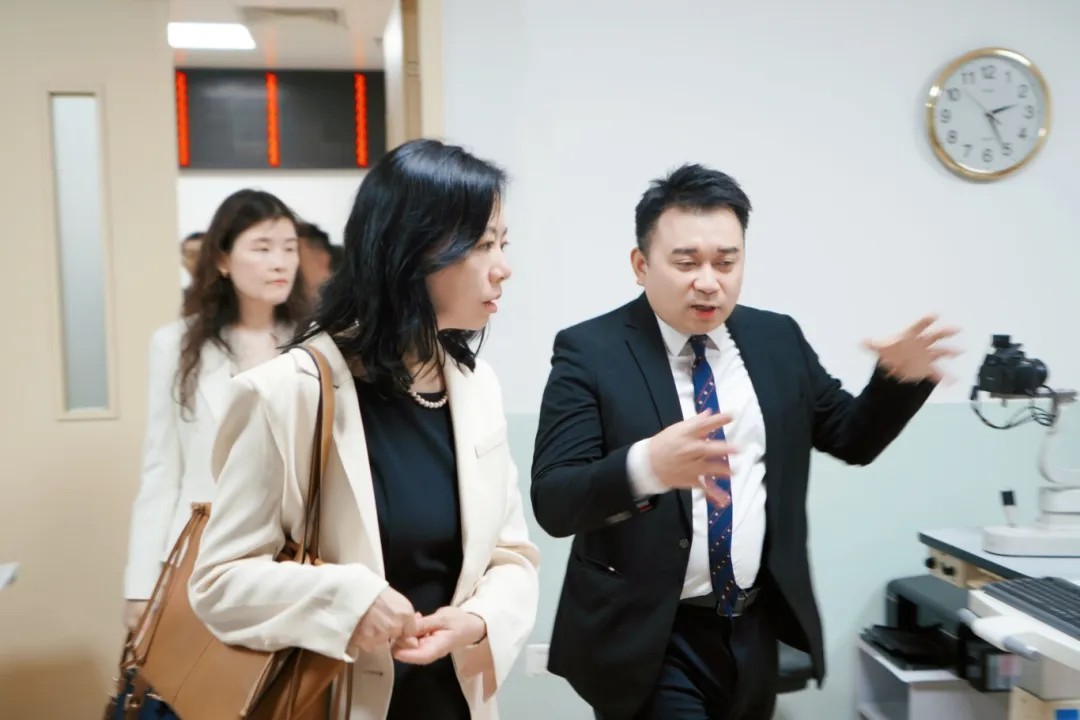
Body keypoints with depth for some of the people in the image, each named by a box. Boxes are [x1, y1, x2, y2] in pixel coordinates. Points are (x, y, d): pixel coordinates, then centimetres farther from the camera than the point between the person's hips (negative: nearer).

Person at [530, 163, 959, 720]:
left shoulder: (778, 339, 3)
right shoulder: (591, 350, -12)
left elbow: (852, 438, 12)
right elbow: (553, 502, -20)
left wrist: (899, 378, -8)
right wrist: (646, 465, -39)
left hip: (756, 628, 5)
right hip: (648, 640, -5)